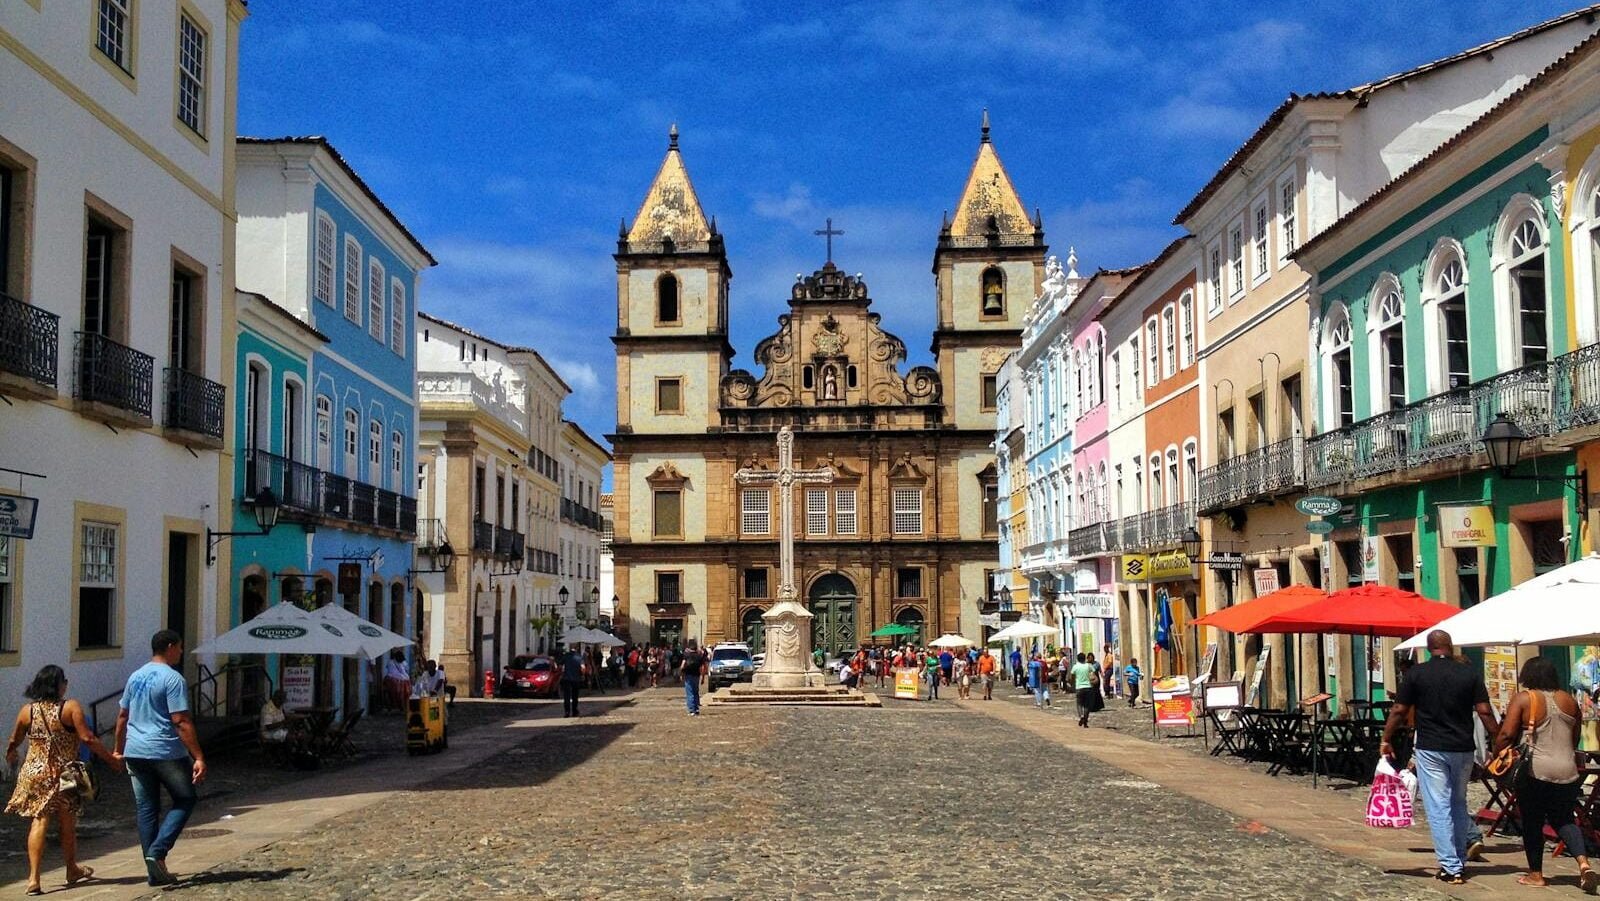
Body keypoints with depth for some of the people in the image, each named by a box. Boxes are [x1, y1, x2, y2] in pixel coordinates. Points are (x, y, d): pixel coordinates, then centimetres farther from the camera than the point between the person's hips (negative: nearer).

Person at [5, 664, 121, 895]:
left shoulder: (27, 710, 1)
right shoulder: (71, 707, -10)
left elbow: (14, 742, 16)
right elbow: (87, 738, -16)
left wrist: (10, 756, 38)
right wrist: (112, 759, -8)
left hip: (34, 773, 2)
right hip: (63, 774, -2)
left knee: (38, 823, 0)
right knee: (68, 824, 15)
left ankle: (34, 878, -12)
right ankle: (72, 870, 33)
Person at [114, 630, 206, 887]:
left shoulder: (136, 676, 12)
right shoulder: (172, 678, -12)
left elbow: (122, 716, 18)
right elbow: (181, 722, -18)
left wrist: (119, 749, 28)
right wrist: (198, 758, -18)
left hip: (135, 753, 7)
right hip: (166, 752, -7)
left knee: (146, 809, 10)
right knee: (185, 799, 8)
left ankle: (155, 871, 12)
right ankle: (157, 851, -7)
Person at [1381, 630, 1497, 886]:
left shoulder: (1417, 673, -4)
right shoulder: (1470, 672, -1)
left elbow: (1399, 711, -2)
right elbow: (1484, 712, -5)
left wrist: (1386, 740, 9)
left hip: (1430, 749, -2)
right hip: (1462, 749, 3)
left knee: (1438, 807, 0)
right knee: (1459, 803, 19)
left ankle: (1451, 868, -2)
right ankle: (1461, 860, 24)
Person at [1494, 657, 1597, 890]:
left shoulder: (1523, 699, -6)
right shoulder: (1569, 700, 9)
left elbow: (1506, 734, -12)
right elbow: (1575, 739, 17)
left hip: (1535, 772, -4)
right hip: (1567, 772, 4)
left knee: (1532, 822, 7)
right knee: (1563, 820, 16)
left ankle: (1536, 874, 14)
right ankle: (1583, 862, -3)